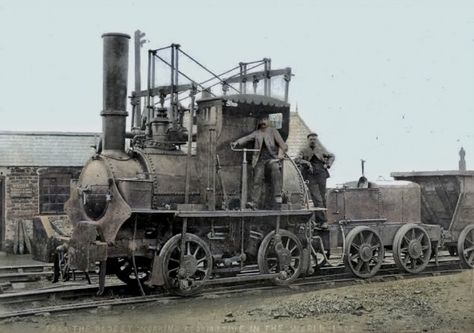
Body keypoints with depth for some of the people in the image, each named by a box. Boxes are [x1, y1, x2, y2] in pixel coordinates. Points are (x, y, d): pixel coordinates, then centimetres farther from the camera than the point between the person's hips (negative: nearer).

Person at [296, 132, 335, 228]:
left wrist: (327, 164, 8)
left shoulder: (321, 150, 13)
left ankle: (319, 219, 16)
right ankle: (323, 221, -15)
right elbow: (297, 159, -6)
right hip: (311, 176, -3)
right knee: (317, 199, -12)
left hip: (321, 175, 3)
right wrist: (306, 162, -19)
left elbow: (332, 156, 24)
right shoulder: (304, 151, 7)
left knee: (322, 198, 5)